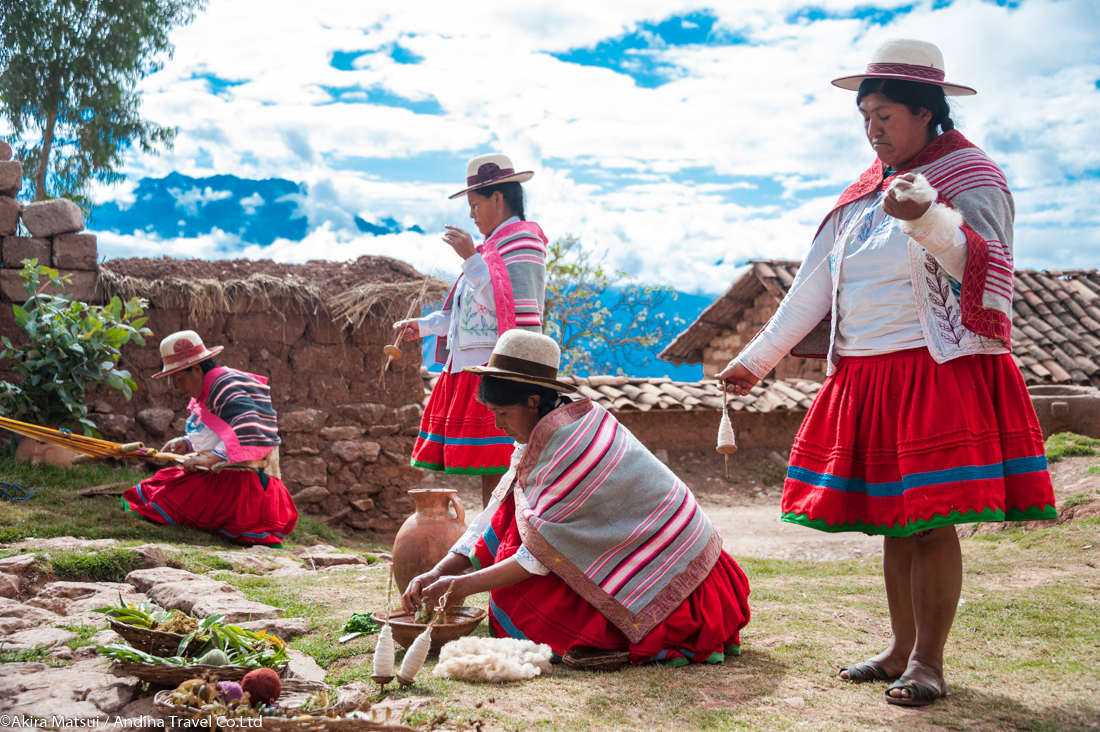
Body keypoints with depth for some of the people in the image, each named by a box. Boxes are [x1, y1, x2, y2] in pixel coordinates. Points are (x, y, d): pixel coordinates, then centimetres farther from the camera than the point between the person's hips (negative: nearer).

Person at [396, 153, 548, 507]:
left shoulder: (522, 241, -6)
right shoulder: (494, 245, 22)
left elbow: (511, 306, -19)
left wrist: (471, 258, -16)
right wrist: (423, 326, 18)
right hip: (470, 368, 9)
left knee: (496, 470, -11)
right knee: (487, 471, 8)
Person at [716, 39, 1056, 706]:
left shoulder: (971, 176, -2)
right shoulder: (865, 194, 17)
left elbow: (989, 271, -17)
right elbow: (814, 286, 19)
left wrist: (928, 219, -34)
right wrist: (757, 358, 19)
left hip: (939, 372, -6)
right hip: (866, 376, 6)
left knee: (931, 519, -7)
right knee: (893, 520, 9)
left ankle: (929, 662, 1)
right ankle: (902, 649, 19)